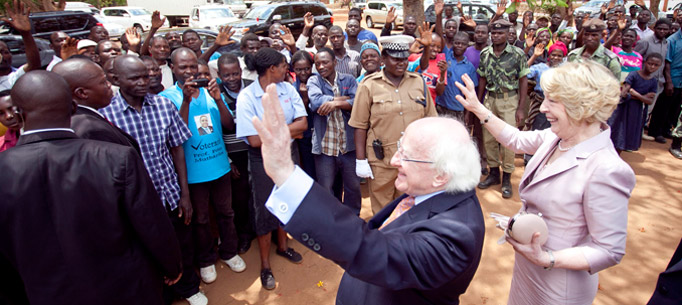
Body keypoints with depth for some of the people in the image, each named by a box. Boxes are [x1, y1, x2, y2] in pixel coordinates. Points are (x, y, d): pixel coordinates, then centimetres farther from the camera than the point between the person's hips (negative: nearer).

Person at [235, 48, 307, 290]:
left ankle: (282, 246, 45)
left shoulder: (288, 89, -4)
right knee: (264, 210, 8)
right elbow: (255, 140, -24)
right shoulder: (247, 96, -18)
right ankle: (265, 265, 27)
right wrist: (288, 131, -15)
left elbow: (303, 123, -10)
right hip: (263, 160, -4)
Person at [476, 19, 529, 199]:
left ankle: (507, 178, 14)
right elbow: (483, 79, 9)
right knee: (488, 139, 8)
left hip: (510, 100, -3)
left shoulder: (517, 54, -6)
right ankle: (494, 173, 25)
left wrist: (521, 108, -9)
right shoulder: (485, 53, 3)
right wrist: (478, 103, 6)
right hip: (490, 99, 4)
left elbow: (523, 81, -4)